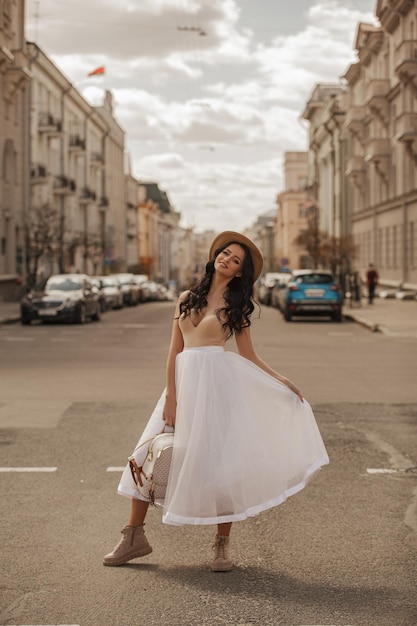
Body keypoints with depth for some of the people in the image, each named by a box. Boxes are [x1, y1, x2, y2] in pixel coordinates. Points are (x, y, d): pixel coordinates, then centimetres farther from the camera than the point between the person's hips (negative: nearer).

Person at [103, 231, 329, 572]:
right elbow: (174, 351, 7)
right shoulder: (187, 298, 12)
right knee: (150, 456, 2)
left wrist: (282, 380, -3)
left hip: (218, 381, -3)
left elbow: (249, 356, 8)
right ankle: (134, 537, 10)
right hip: (184, 380, 3)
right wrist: (170, 397, -1)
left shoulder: (236, 306, 7)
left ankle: (223, 544, 8)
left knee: (219, 460, -5)